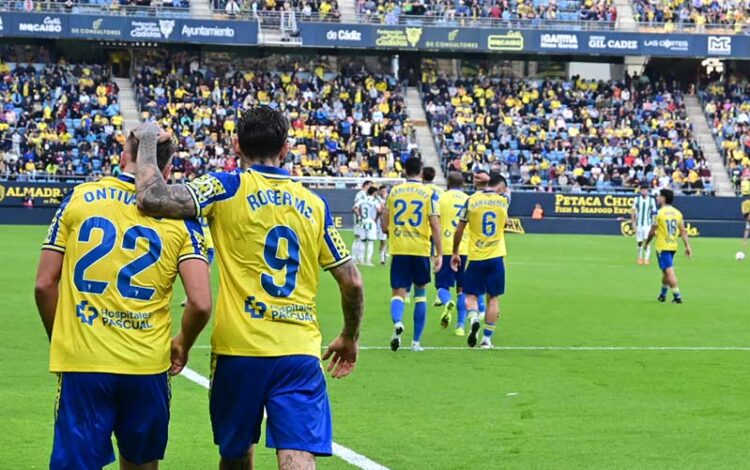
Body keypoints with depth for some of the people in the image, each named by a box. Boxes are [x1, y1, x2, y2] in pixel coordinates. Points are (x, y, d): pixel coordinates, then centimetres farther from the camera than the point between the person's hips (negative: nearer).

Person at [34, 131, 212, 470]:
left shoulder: (79, 198, 3)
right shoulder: (179, 215, 1)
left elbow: (44, 285, 3)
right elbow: (200, 303, -6)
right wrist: (182, 345, 13)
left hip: (82, 364, -1)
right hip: (147, 365, 1)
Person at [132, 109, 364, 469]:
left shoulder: (229, 188, -2)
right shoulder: (314, 204, 10)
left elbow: (151, 199, -15)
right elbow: (352, 281, 12)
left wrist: (147, 147, 3)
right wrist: (349, 338, 27)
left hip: (240, 348, -1)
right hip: (301, 351, 2)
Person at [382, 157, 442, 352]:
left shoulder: (394, 192, 4)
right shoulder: (429, 194, -2)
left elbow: (385, 226, 6)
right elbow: (435, 226, -8)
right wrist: (439, 253, -3)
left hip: (398, 249, 0)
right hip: (421, 249, 0)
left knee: (398, 292, 3)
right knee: (420, 293, 14)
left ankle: (397, 322, -29)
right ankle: (416, 341, 12)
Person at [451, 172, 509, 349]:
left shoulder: (472, 200, -4)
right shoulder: (503, 200, -2)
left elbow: (459, 230, 0)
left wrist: (455, 252, 13)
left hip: (475, 257, -1)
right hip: (496, 256, 1)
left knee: (471, 295, 7)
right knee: (493, 297, 9)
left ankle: (473, 320, -23)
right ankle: (487, 338, 8)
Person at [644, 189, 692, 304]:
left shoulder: (659, 213, -13)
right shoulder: (677, 213, 4)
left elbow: (652, 231, -8)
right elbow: (683, 231, 3)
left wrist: (647, 242, 9)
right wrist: (687, 246, 5)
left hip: (662, 247, -6)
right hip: (673, 246, 6)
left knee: (669, 271, -8)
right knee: (666, 271, 20)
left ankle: (677, 296, -14)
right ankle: (663, 294, 30)